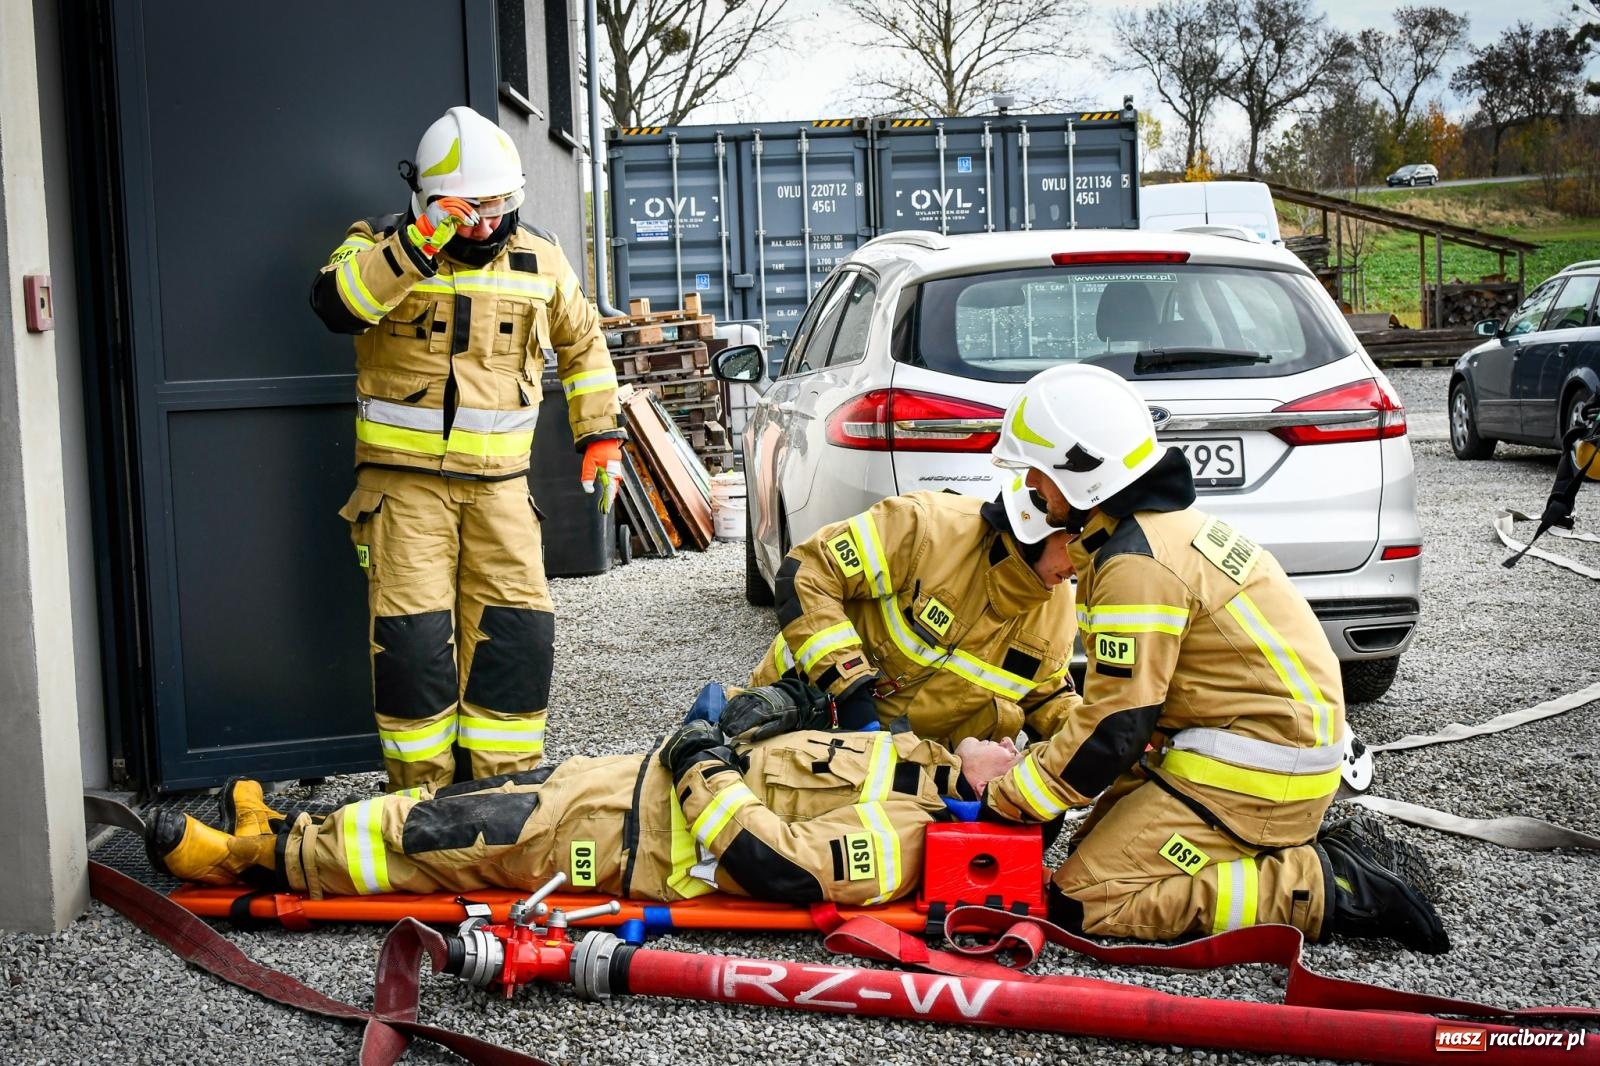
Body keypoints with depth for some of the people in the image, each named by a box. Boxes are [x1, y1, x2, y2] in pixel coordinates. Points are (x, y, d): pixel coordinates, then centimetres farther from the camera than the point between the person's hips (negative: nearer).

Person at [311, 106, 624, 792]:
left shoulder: (540, 259, 9)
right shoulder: (382, 245, -1)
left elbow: (583, 344, 22)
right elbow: (336, 304, -23)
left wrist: (600, 433, 15)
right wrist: (419, 243, -30)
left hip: (498, 479, 3)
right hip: (405, 478, -3)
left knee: (516, 629, 0)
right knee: (413, 632, -8)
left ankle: (507, 783, 14)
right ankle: (421, 794, 6)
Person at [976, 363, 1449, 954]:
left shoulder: (1134, 561, -20)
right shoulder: (1166, 523, 12)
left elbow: (1114, 726, -19)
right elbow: (1129, 693, 18)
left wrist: (1007, 800, -8)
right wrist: (1037, 761, 15)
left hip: (1256, 771, -10)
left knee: (1086, 900, -12)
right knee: (1094, 849, 12)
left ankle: (1339, 889, -11)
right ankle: (1332, 853, 10)